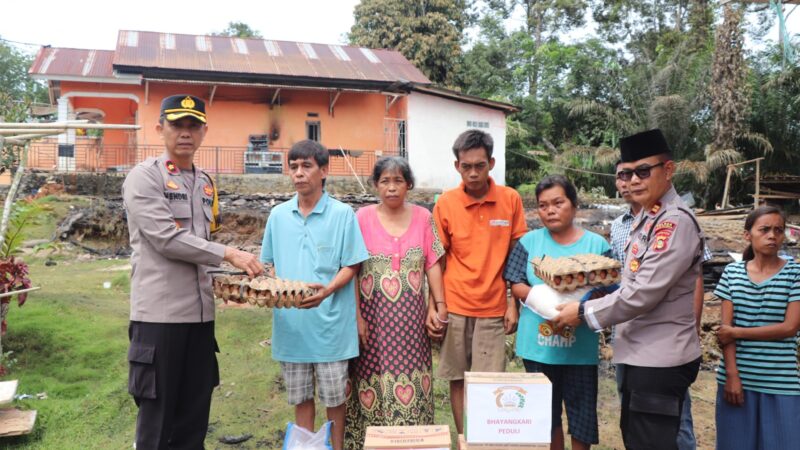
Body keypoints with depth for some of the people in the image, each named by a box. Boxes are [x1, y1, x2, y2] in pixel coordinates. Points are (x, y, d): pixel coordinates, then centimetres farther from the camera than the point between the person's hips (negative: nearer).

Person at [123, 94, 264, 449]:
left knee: (195, 415, 13)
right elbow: (167, 239, -17)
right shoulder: (143, 177, -7)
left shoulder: (205, 183, 15)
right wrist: (228, 254, -16)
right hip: (159, 314, -6)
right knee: (157, 416, 5)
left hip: (200, 313, 6)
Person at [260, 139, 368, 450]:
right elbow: (270, 264, 14)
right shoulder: (278, 215, 6)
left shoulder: (342, 214, -5)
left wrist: (327, 290, -22)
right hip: (291, 322, 3)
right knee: (300, 396, 14)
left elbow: (351, 265, -5)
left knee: (334, 395, 8)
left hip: (330, 322, -3)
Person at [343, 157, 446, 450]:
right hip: (374, 312, -1)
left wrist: (439, 305, -1)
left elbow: (432, 264, 5)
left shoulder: (423, 217, 2)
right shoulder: (363, 218, -4)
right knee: (373, 377, 3)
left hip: (410, 314, 2)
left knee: (409, 376, 6)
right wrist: (357, 316, -7)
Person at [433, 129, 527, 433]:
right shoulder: (445, 203, -3)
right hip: (454, 307, 0)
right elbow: (437, 259, 2)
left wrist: (513, 304, 1)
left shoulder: (511, 199, -2)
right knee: (457, 380, 9)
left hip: (493, 309, 0)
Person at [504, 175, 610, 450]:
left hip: (580, 347, -1)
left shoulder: (596, 244, -1)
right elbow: (516, 285, 1)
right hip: (538, 344, 1)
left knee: (582, 411, 8)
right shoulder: (530, 241, 2)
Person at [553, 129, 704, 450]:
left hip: (661, 360, -10)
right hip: (641, 354, 10)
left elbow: (643, 294, -24)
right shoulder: (648, 218, 10)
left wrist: (583, 312, -14)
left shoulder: (676, 222, -20)